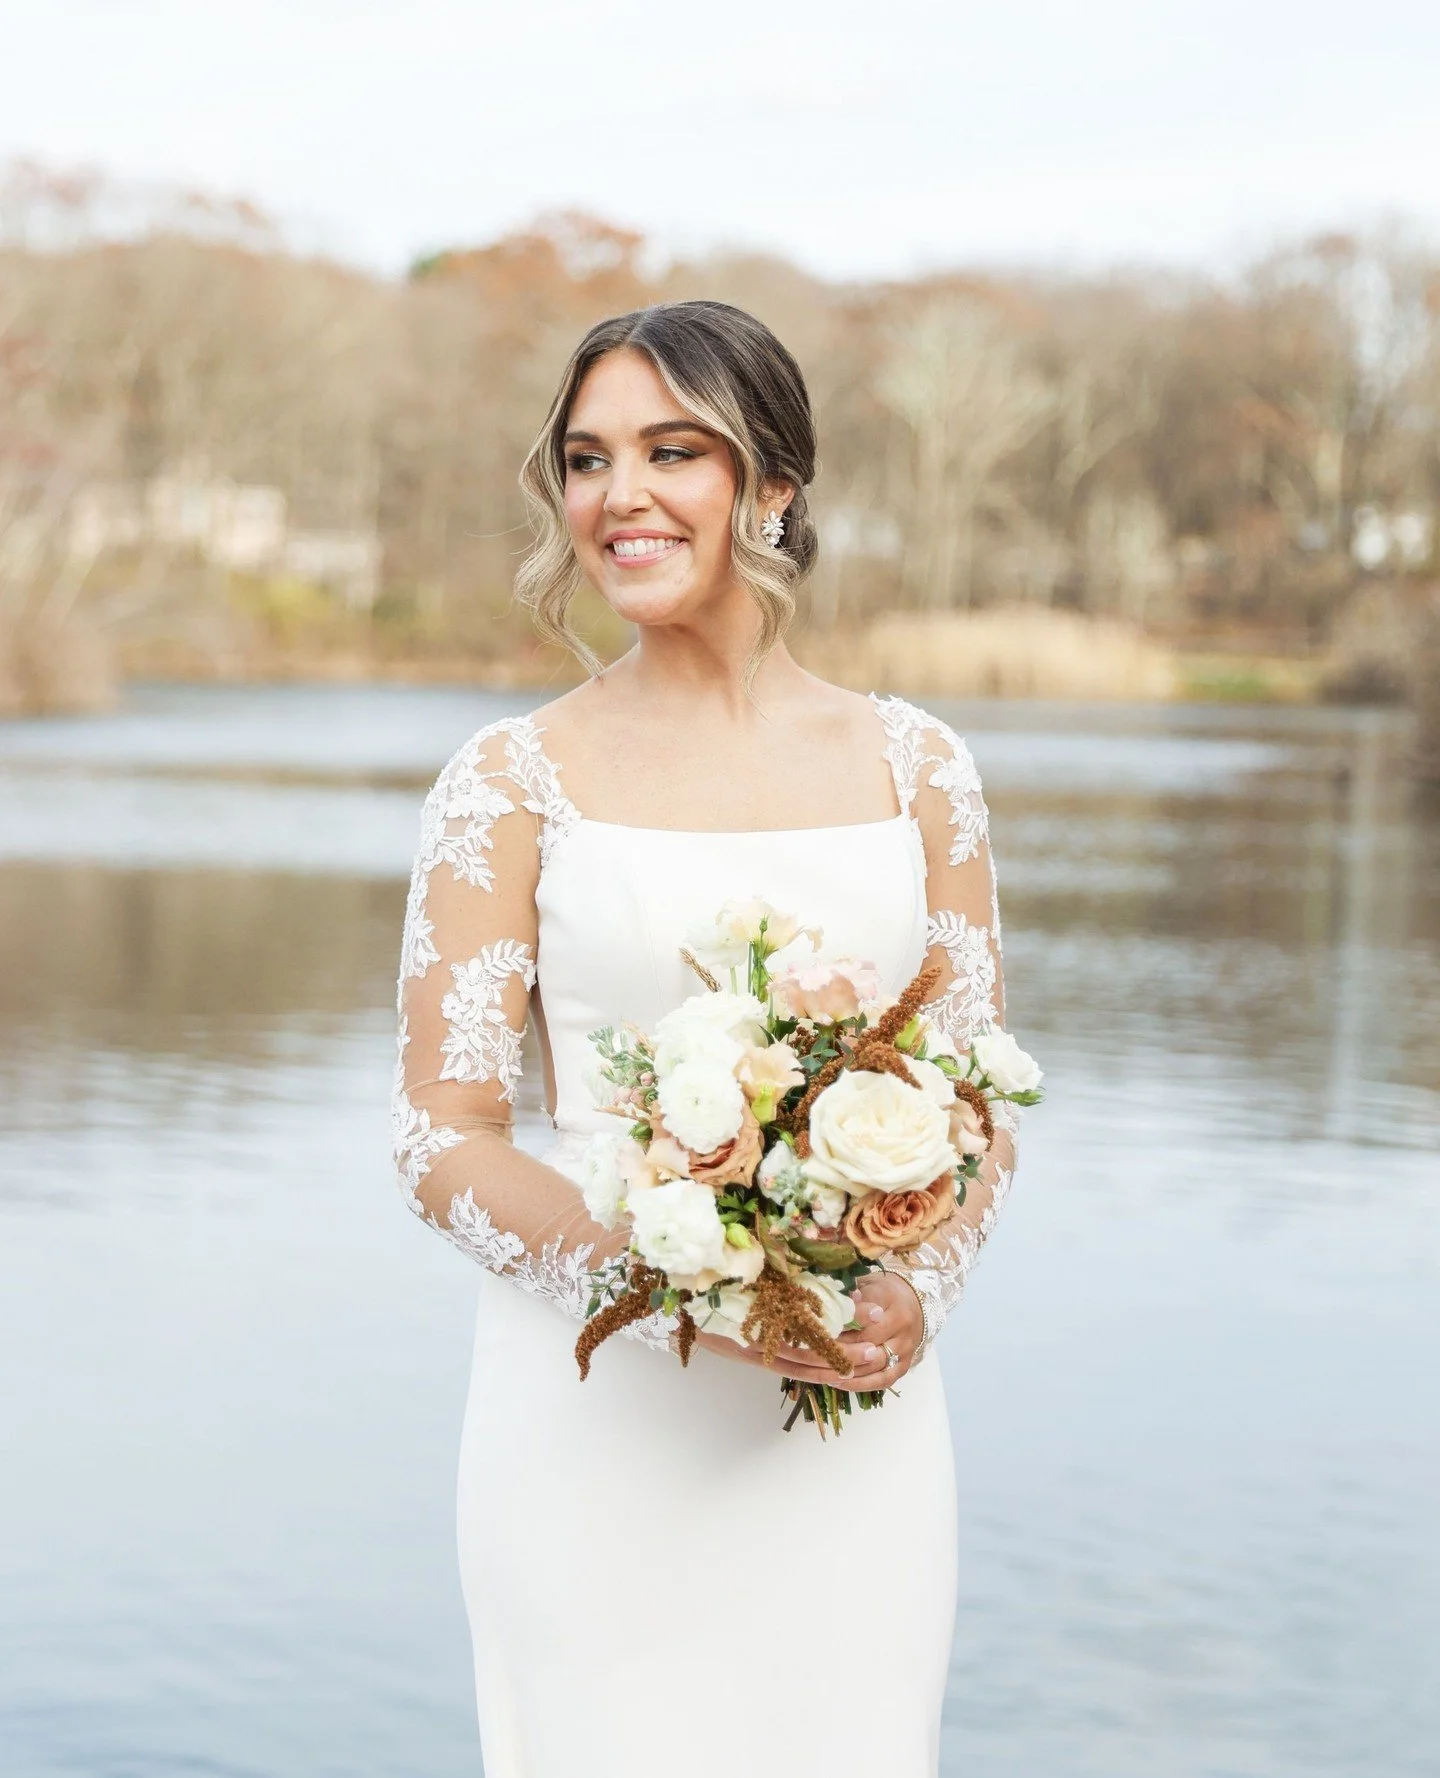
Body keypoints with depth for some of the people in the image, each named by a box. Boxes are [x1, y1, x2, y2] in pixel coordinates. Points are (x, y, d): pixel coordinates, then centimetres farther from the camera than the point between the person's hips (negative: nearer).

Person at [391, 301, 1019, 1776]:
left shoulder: (914, 767, 5)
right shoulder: (513, 782, -2)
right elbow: (445, 1146, -4)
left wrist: (918, 1293, -10)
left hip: (855, 1423, 2)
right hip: (600, 1418, -2)